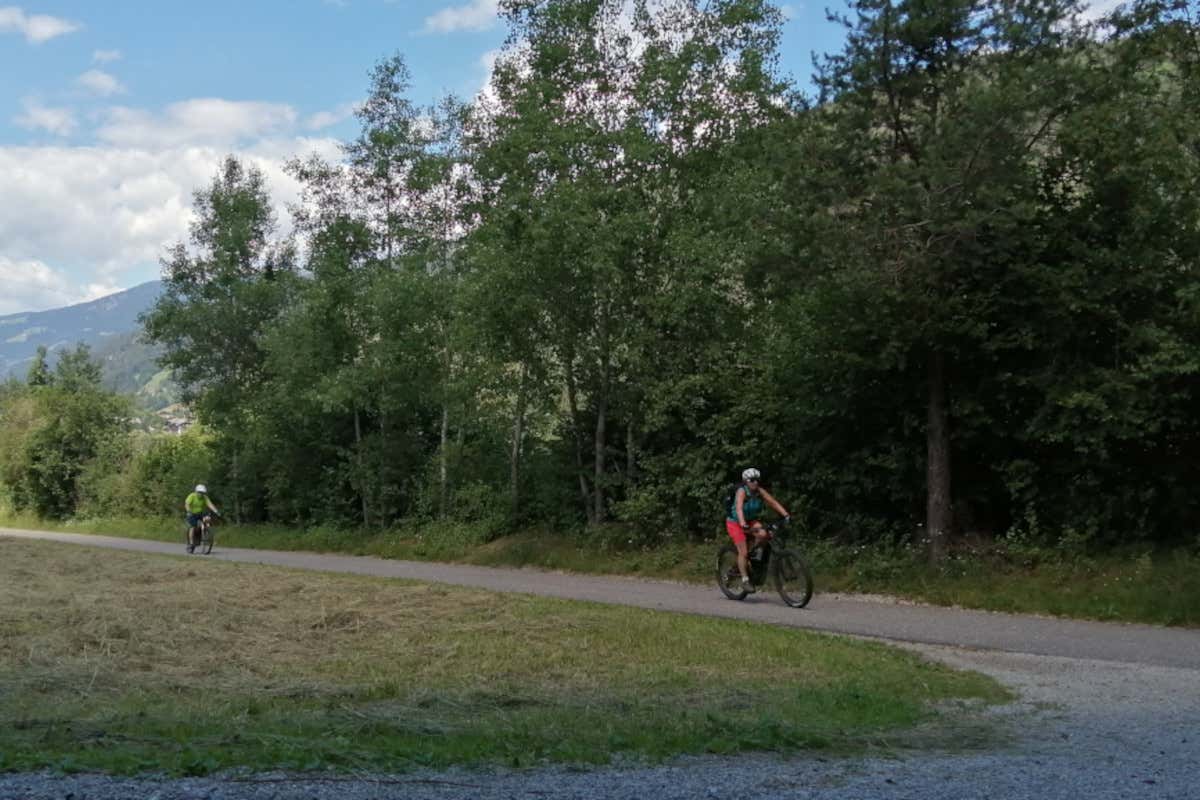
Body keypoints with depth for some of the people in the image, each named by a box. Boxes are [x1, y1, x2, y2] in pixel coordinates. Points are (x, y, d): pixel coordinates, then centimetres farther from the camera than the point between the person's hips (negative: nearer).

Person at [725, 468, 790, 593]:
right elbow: (739, 508, -39)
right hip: (735, 523, -5)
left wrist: (786, 515, -32)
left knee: (763, 534, -25)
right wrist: (742, 523, -54)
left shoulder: (760, 492, -10)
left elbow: (773, 502, -18)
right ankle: (745, 580, -4)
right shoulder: (742, 491, -24)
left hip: (751, 521, 5)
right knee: (743, 552, -14)